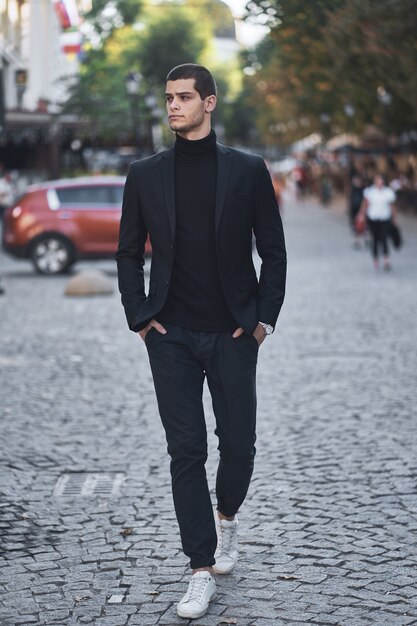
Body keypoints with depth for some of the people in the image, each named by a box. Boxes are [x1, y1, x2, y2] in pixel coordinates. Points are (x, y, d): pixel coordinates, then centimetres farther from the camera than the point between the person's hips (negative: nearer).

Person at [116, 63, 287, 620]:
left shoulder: (247, 171, 0)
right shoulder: (145, 175, 5)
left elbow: (273, 250, 4)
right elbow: (129, 252, 12)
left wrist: (264, 318, -2)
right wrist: (139, 316, 2)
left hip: (233, 334, -1)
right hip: (171, 337, 1)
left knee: (239, 443, 4)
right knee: (186, 451, 0)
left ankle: (227, 517, 37)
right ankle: (202, 572, 8)